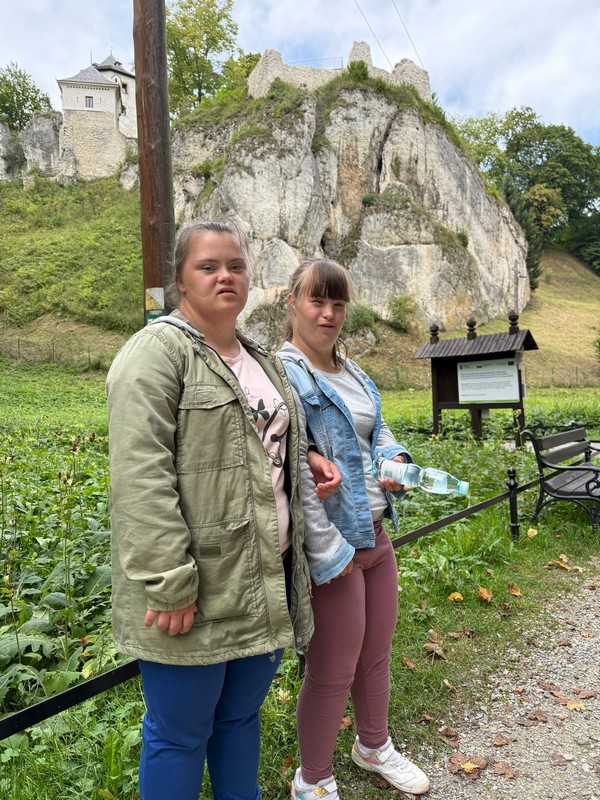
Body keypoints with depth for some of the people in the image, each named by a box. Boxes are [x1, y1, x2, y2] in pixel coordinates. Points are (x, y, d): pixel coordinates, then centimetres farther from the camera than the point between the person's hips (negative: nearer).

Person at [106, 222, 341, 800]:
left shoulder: (262, 361, 14)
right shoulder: (157, 351, -11)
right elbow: (140, 480, -19)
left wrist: (307, 460, 8)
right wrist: (169, 585, -21)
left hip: (265, 583, 7)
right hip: (193, 592, -7)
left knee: (241, 716, 23)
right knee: (180, 735, 12)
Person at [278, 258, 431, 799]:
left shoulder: (352, 373, 10)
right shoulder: (285, 375, -17)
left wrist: (397, 461, -1)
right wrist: (327, 551, -21)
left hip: (377, 535, 8)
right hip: (333, 549, -8)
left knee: (377, 652, 24)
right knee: (332, 671, 8)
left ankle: (374, 746, 51)